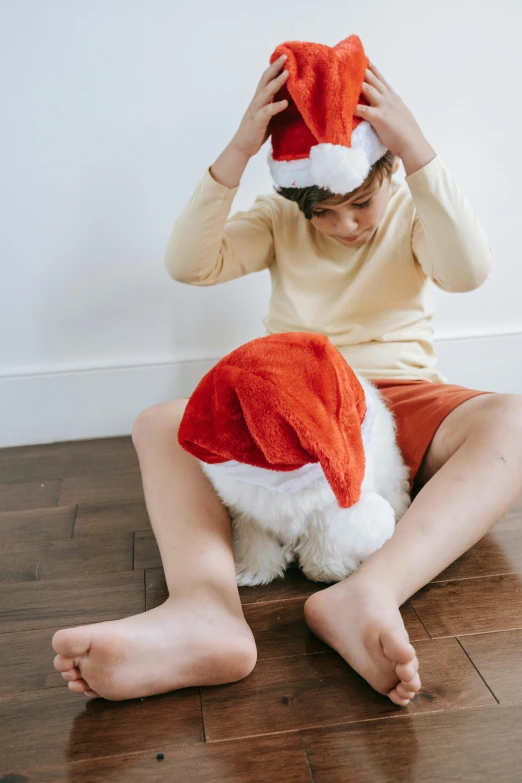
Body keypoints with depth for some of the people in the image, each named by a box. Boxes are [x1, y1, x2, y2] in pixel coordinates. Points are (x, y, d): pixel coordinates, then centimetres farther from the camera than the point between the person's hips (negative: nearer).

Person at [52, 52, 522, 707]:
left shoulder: (412, 211, 5)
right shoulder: (279, 219, 7)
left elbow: (468, 271, -17)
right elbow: (188, 264, -9)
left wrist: (418, 151, -26)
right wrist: (238, 150, -19)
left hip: (399, 396, 0)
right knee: (160, 424, -23)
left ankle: (372, 591, -52)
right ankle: (206, 609, -49)